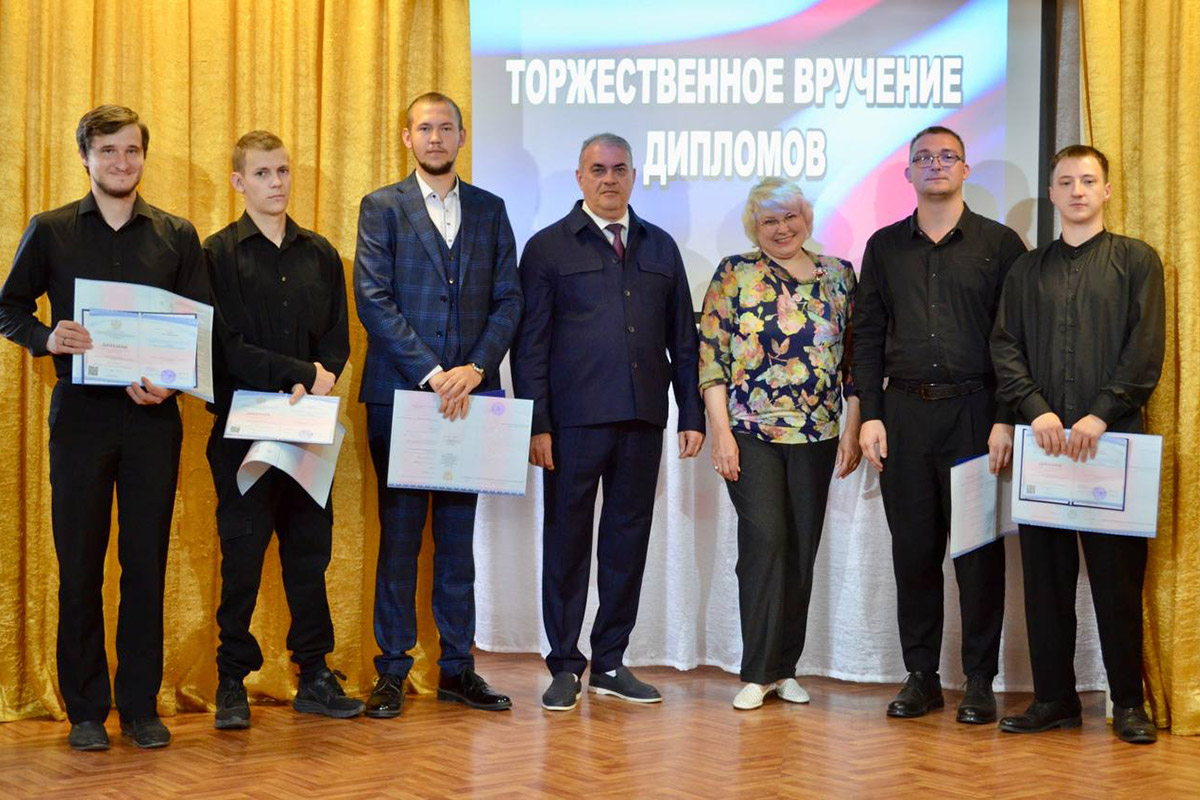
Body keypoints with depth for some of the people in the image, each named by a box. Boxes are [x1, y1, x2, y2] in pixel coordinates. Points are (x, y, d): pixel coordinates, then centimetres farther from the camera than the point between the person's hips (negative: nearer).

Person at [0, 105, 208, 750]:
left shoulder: (177, 236, 8)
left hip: (152, 414, 1)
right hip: (80, 412, 0)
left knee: (147, 561, 3)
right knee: (79, 563, 2)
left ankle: (141, 705, 13)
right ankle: (85, 709, 12)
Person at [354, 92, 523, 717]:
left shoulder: (489, 211, 12)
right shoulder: (382, 207, 3)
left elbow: (508, 299, 6)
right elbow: (373, 299, -6)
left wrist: (475, 368, -10)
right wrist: (432, 374, -14)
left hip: (469, 392, 3)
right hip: (399, 393, -3)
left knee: (458, 536, 8)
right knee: (399, 536, 1)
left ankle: (457, 667, 15)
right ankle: (392, 671, 8)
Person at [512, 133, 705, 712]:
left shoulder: (660, 247, 14)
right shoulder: (548, 247, 4)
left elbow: (682, 337, 14)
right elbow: (530, 343, -1)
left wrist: (692, 414, 7)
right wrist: (536, 423, -8)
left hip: (642, 421, 3)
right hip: (574, 419, -3)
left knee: (628, 539, 7)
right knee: (567, 540, 3)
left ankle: (610, 663, 18)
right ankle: (565, 666, 12)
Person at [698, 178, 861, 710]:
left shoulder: (839, 275, 10)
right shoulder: (735, 273, 2)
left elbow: (855, 357, 11)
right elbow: (711, 354, -1)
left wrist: (853, 428, 4)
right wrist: (720, 430, -8)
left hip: (817, 435, 3)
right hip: (751, 432, -3)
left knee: (803, 549, 5)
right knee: (765, 539, -10)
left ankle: (785, 667, 16)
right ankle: (758, 671, 0)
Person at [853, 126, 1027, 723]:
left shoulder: (999, 244, 4)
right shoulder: (885, 247, 13)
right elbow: (867, 335, 12)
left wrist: (1005, 419, -9)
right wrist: (870, 414, 2)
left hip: (974, 411, -2)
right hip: (904, 414, 3)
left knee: (979, 549, 0)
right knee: (913, 548, 5)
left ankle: (979, 682, 9)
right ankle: (921, 676, 14)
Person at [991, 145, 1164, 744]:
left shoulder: (1136, 260, 7)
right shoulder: (1028, 270, 15)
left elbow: (1147, 347, -3)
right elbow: (1005, 347, 7)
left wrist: (1102, 413, -13)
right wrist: (1037, 409, -8)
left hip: (1113, 437, -3)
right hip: (1044, 439, 3)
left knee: (1118, 574, -1)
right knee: (1045, 572, 4)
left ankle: (1129, 702, 9)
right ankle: (1053, 697, 12)